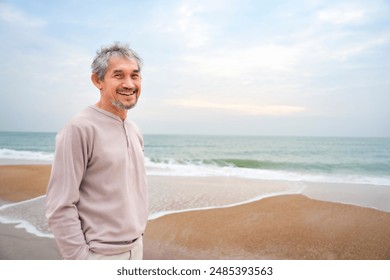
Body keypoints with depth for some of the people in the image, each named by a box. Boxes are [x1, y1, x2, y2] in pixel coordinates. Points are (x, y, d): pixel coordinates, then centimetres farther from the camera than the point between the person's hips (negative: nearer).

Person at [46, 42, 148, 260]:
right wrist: (80, 258, -16)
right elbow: (60, 207, -18)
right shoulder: (80, 129, -18)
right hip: (100, 253, -7)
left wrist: (138, 233, 13)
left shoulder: (134, 130, 6)